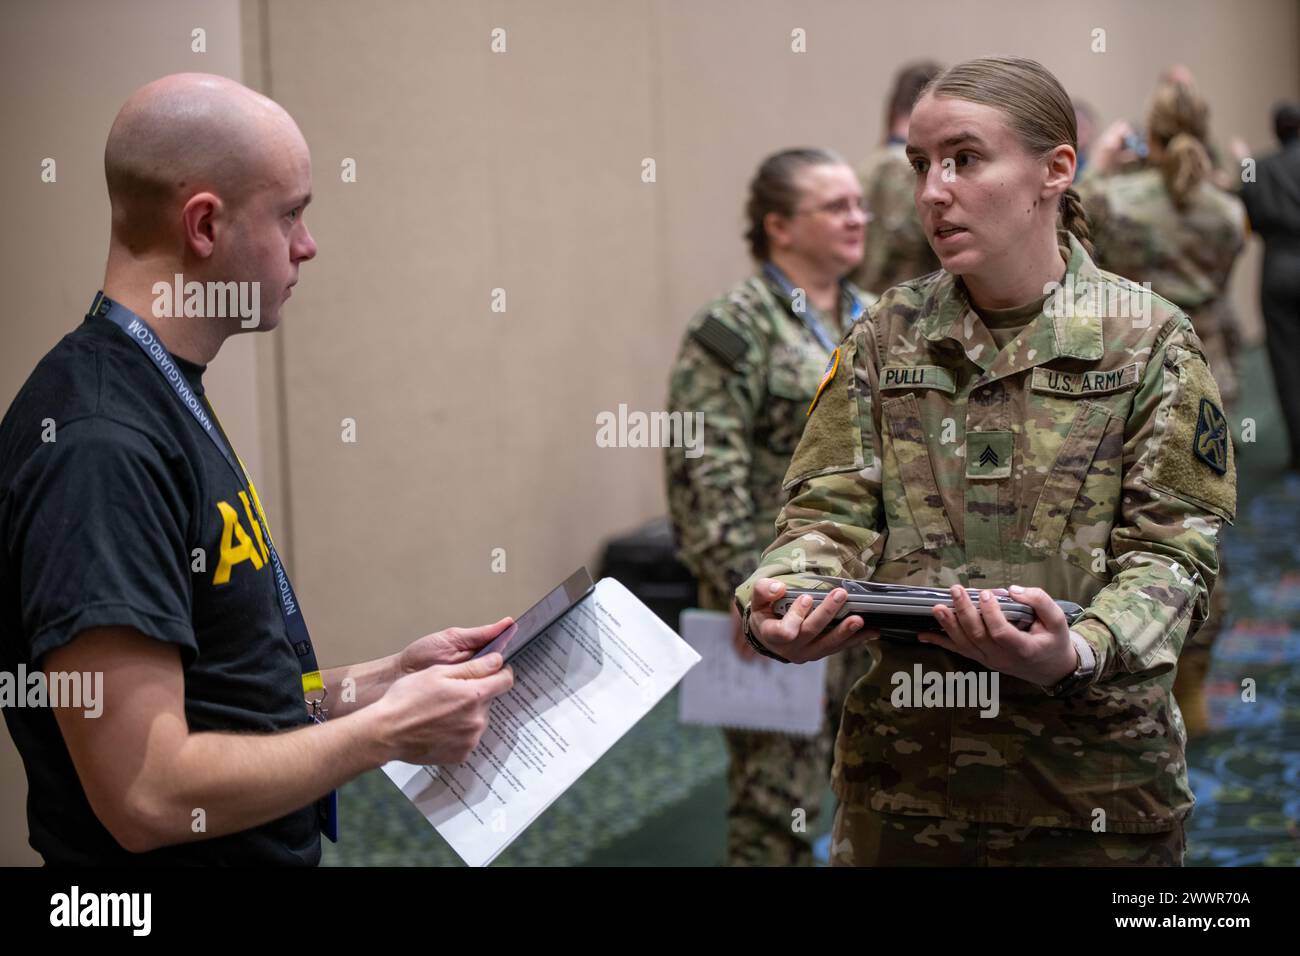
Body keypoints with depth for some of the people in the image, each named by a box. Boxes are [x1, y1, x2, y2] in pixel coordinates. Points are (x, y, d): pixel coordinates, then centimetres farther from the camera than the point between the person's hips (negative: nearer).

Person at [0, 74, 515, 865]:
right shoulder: (100, 444, -24)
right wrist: (385, 732, -17)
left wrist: (383, 680, 3)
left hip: (272, 849, 9)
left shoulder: (166, 397, 7)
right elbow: (147, 794, -27)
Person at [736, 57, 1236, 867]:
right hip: (903, 768, 3)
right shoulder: (888, 335, 6)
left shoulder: (1151, 341, -3)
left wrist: (1077, 652, -28)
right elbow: (832, 512, 1)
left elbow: (1173, 551, -8)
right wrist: (774, 605, -21)